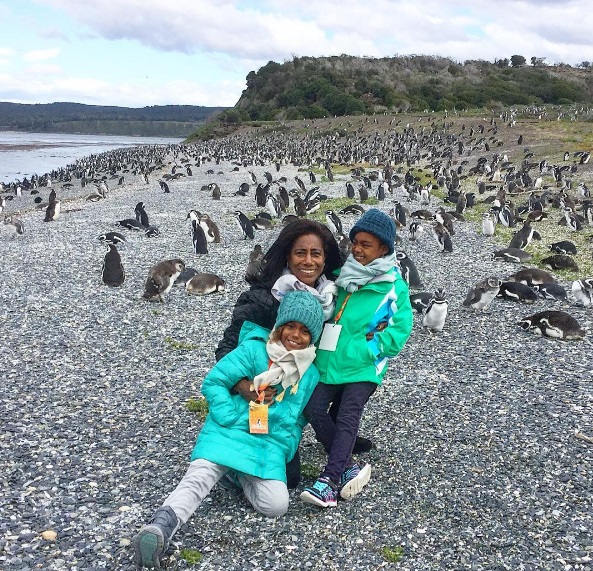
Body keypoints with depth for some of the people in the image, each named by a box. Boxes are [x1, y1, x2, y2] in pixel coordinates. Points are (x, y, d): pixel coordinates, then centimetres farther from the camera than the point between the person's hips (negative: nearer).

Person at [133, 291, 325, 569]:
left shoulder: (310, 375, 10)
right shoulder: (253, 350, -5)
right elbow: (214, 382, -6)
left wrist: (286, 446, 6)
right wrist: (232, 421, -14)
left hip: (270, 445, 4)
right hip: (230, 431, -3)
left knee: (276, 505, -18)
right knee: (197, 479, -29)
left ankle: (240, 476, 7)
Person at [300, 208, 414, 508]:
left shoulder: (394, 286, -3)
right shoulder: (343, 276, 10)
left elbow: (399, 331, -7)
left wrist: (360, 347, -12)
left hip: (363, 366, -4)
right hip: (329, 361, 5)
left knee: (347, 419, -13)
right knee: (314, 409, -12)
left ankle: (329, 479, -12)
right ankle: (348, 467, -2)